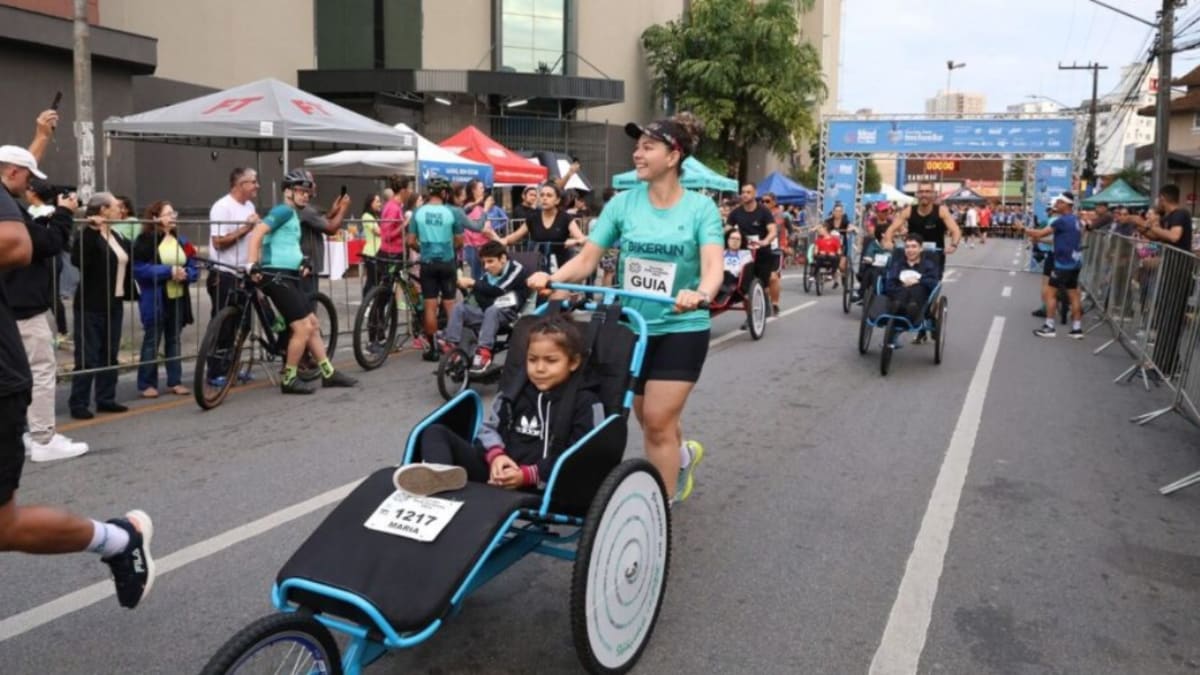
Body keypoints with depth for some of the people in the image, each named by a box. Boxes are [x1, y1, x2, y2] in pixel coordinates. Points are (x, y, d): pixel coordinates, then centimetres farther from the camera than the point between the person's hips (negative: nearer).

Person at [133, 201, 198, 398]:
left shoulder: (181, 241, 11)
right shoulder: (145, 240, -8)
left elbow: (193, 267, 11)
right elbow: (139, 269, -16)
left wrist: (185, 274, -12)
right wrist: (168, 271, -20)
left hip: (178, 298, 6)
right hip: (155, 300, -5)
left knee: (174, 340, 12)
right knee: (152, 342, 1)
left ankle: (175, 381, 19)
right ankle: (146, 384, 9)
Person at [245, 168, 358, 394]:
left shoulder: (293, 215, 21)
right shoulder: (284, 210, -8)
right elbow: (256, 234, -20)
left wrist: (300, 265, 16)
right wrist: (253, 266, -28)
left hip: (288, 278, 10)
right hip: (277, 277, -10)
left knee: (313, 324, 12)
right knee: (303, 328, -9)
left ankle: (329, 373, 20)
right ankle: (289, 380, 1)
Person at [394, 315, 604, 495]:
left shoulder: (586, 403, 0)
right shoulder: (516, 389, 17)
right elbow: (490, 427, 17)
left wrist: (527, 475, -19)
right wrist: (496, 455, -8)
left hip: (537, 486, -5)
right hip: (497, 468, 6)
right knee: (436, 432, -6)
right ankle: (439, 473, -42)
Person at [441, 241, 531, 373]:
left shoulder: (517, 271, -8)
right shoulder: (488, 274, 10)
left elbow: (497, 290, -21)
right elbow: (481, 297, 2)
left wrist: (473, 283, -18)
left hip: (509, 315, -6)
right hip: (488, 313, 6)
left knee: (492, 311, -38)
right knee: (459, 308, -13)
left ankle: (484, 352, -43)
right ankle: (451, 346, -18)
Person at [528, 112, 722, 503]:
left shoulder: (700, 208, -10)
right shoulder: (623, 203, -3)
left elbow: (713, 266, -23)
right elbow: (587, 258, -6)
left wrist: (700, 294, -45)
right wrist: (551, 277, -25)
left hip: (682, 329, -4)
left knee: (657, 423, -6)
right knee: (648, 421, 17)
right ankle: (683, 455, 50)